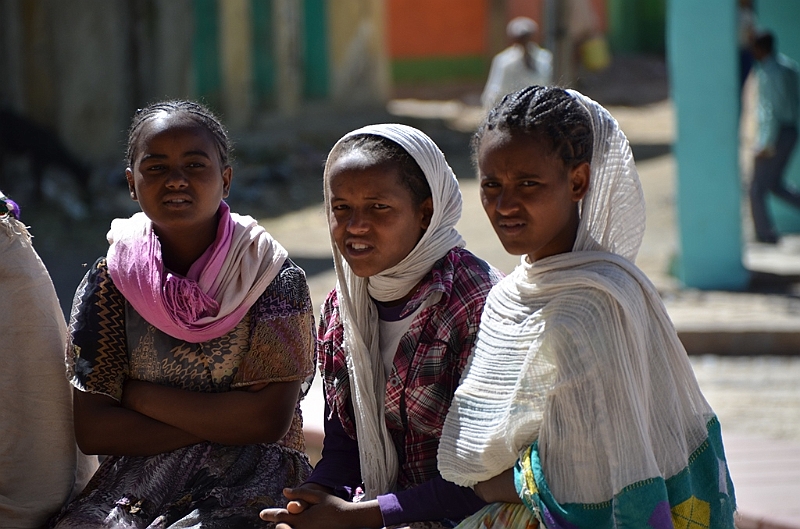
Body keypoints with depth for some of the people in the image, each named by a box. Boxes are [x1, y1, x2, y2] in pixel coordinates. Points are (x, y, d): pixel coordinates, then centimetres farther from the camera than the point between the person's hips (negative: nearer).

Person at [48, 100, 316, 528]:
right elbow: (91, 429, -2)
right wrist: (220, 424, -10)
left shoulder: (273, 278, -1)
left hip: (247, 486, -3)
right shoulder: (108, 282, 4)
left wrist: (140, 395, -8)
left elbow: (269, 419, -11)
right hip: (134, 487, 3)